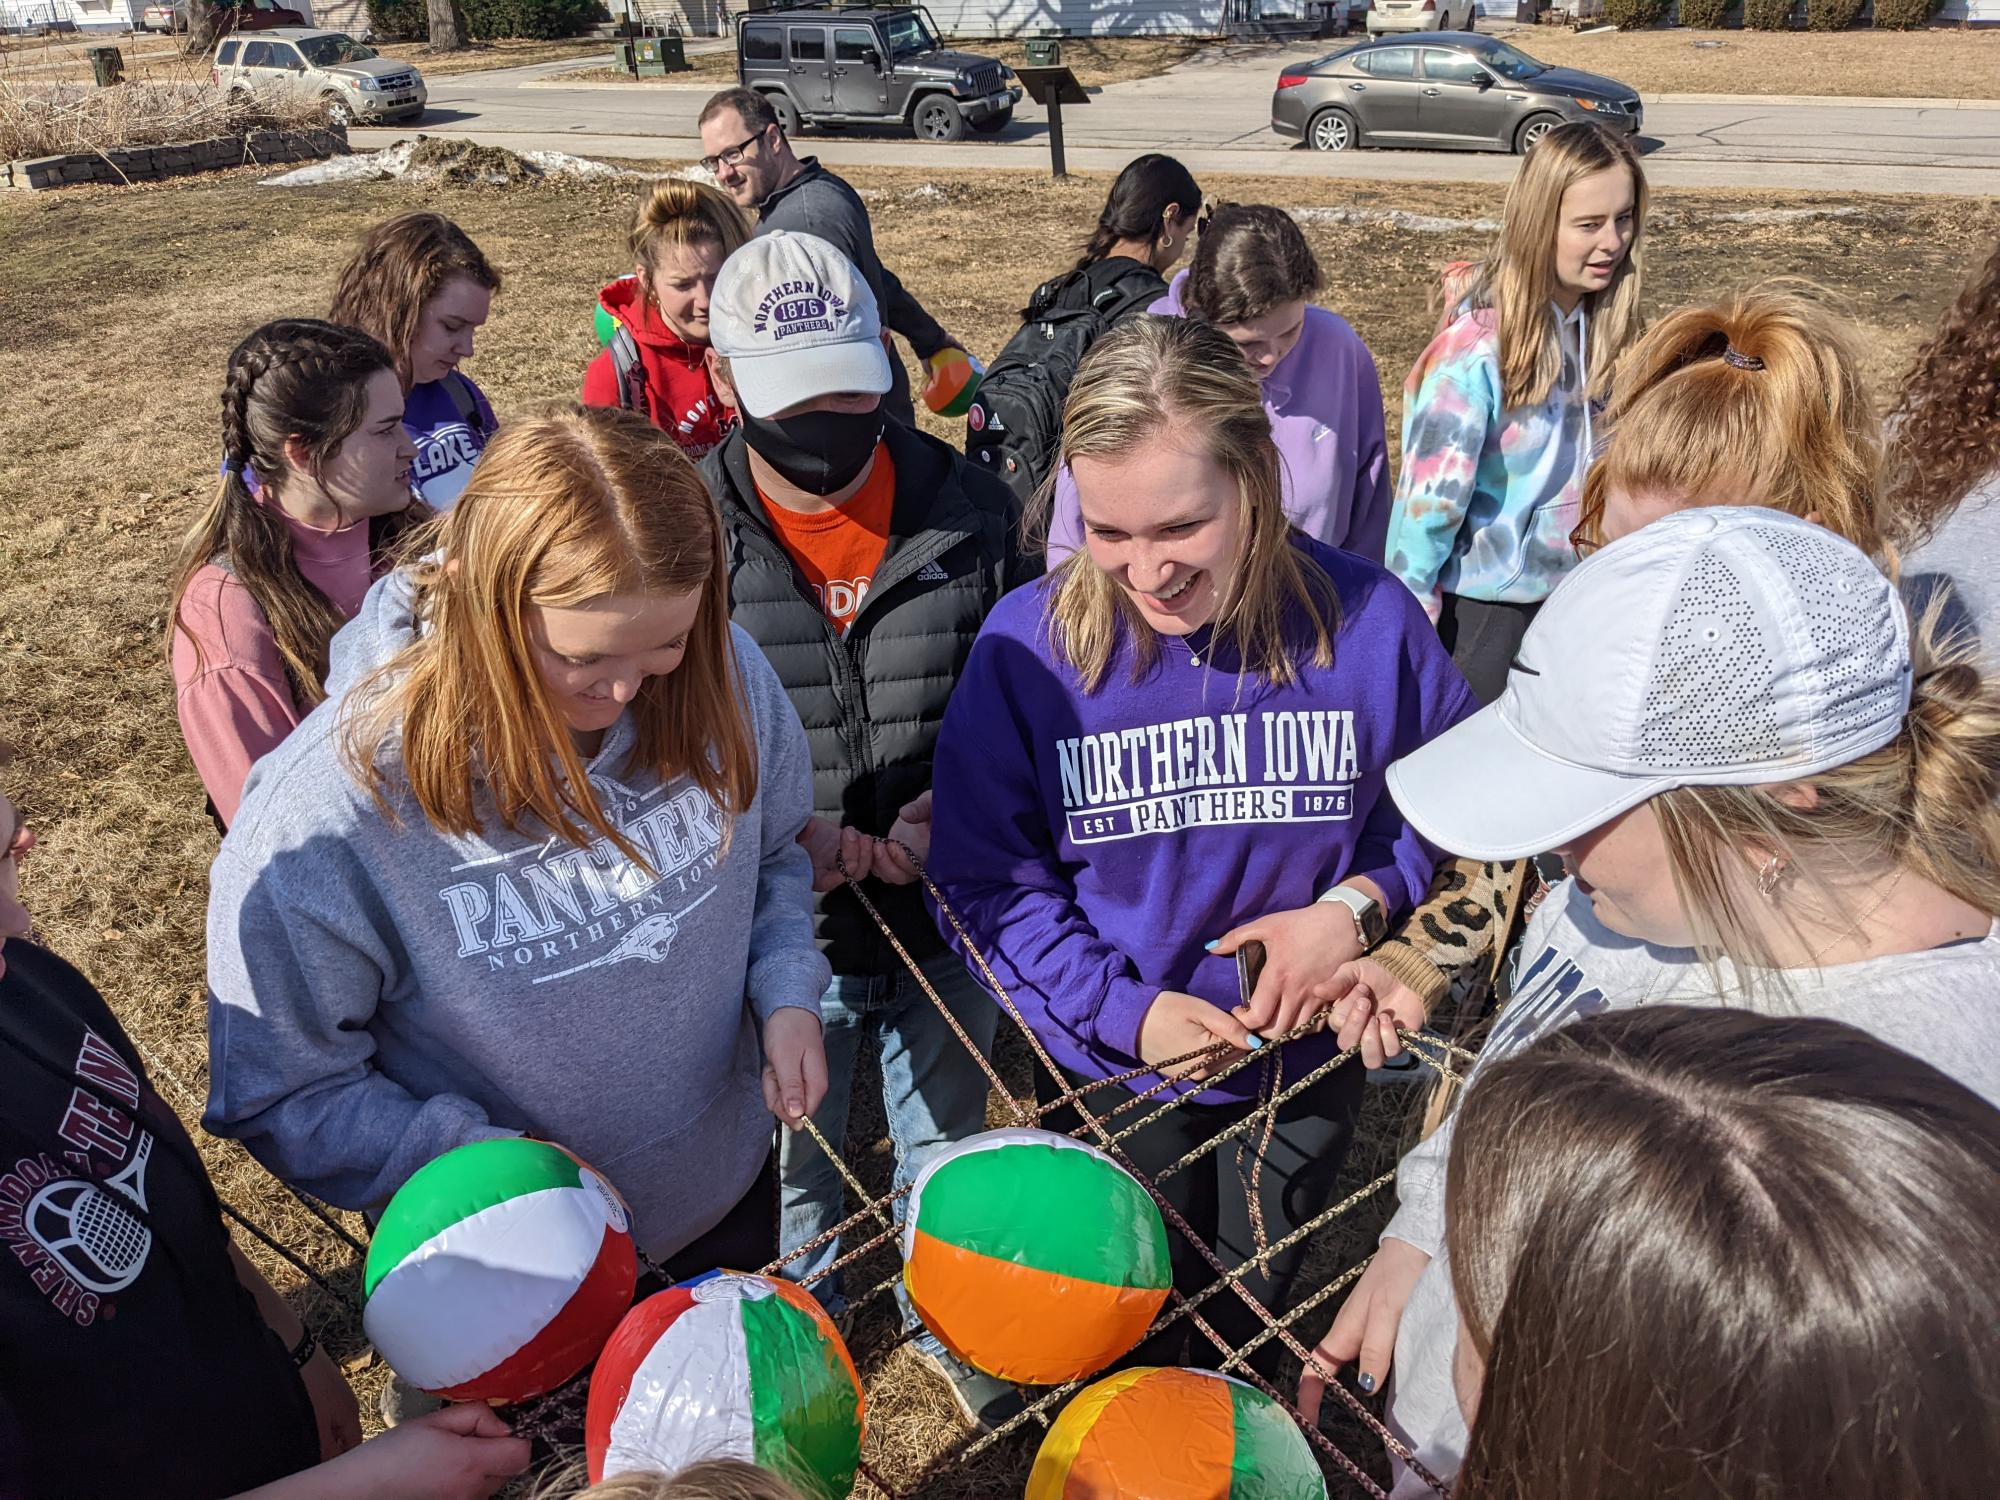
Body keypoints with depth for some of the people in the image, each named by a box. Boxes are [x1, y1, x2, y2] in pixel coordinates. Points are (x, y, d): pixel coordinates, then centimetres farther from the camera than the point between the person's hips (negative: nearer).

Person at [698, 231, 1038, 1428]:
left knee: (947, 1140, 25)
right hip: (782, 924, -1)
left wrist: (954, 805, -16)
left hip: (948, 909, 2)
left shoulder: (968, 507, -8)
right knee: (796, 1159, 23)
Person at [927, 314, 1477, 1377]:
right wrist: (1122, 1010, -22)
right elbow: (983, 880, -14)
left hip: (1304, 1061, 2)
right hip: (1109, 1068, -1)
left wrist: (1358, 901, -19)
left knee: (1253, 1327, 27)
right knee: (1124, 1349, 21)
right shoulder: (1028, 642, -21)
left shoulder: (1366, 620, -17)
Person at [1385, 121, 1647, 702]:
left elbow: (1603, 464, 8)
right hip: (1482, 609, -6)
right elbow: (1427, 498, -18)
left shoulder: (1603, 327, -2)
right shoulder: (1477, 348, -22)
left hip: (1574, 592, 6)